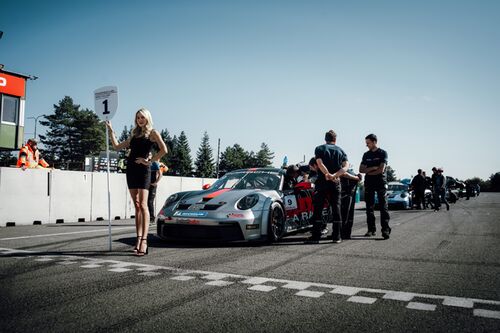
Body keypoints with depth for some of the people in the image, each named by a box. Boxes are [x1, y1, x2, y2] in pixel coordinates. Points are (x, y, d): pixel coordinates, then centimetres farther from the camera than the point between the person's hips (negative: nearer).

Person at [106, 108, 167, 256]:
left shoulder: (152, 132, 2)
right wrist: (111, 130, 20)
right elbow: (117, 146, 23)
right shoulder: (134, 134, 21)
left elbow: (163, 149, -13)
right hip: (130, 169, 6)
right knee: (136, 206, 4)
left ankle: (144, 240, -19)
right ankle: (139, 239, 5)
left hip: (143, 169, -6)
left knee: (143, 205, -14)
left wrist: (149, 161, -12)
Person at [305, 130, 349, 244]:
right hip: (336, 183, 2)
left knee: (318, 210, 1)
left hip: (322, 182, -2)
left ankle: (315, 236, -2)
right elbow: (346, 166, -5)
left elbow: (320, 163, -13)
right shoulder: (340, 150, 11)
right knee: (336, 209, 8)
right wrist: (334, 175, -17)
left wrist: (328, 175, -18)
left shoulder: (319, 149, 4)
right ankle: (337, 236, 10)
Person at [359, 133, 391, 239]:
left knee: (383, 206, -8)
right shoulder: (366, 155, 13)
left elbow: (381, 170, -11)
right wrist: (373, 168, -9)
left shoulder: (383, 153, -1)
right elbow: (361, 170, 5)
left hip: (381, 183, -4)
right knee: (369, 207, 3)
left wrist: (368, 172, 0)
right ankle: (371, 229, 8)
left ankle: (385, 229, -10)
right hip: (369, 183, 5)